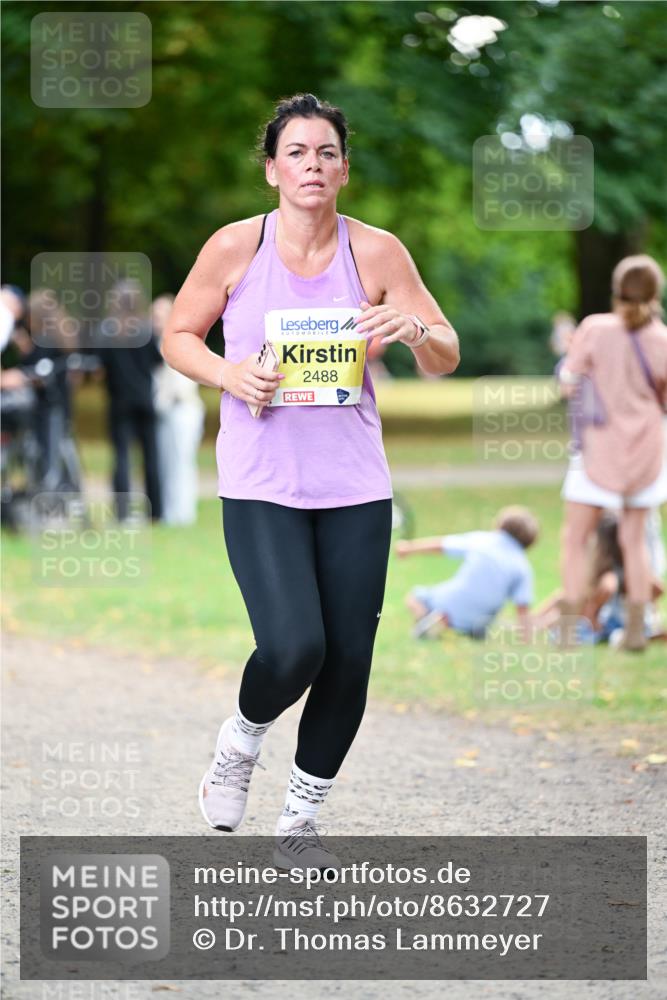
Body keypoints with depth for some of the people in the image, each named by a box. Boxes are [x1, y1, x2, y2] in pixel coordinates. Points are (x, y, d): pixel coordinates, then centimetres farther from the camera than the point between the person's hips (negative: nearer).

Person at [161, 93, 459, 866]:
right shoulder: (235, 247, -3)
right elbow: (177, 335, 8)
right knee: (294, 648, -19)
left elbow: (446, 358, 4)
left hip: (355, 487, 3)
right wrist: (226, 374, -11)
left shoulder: (376, 251, 0)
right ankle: (240, 742, 16)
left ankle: (300, 820, 21)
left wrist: (414, 329, -19)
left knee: (349, 659, 2)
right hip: (260, 486, -2)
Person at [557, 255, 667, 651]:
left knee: (575, 538, 5)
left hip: (600, 451, -3)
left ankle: (568, 629, 0)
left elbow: (568, 386, -8)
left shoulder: (595, 329, -14)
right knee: (634, 538, 14)